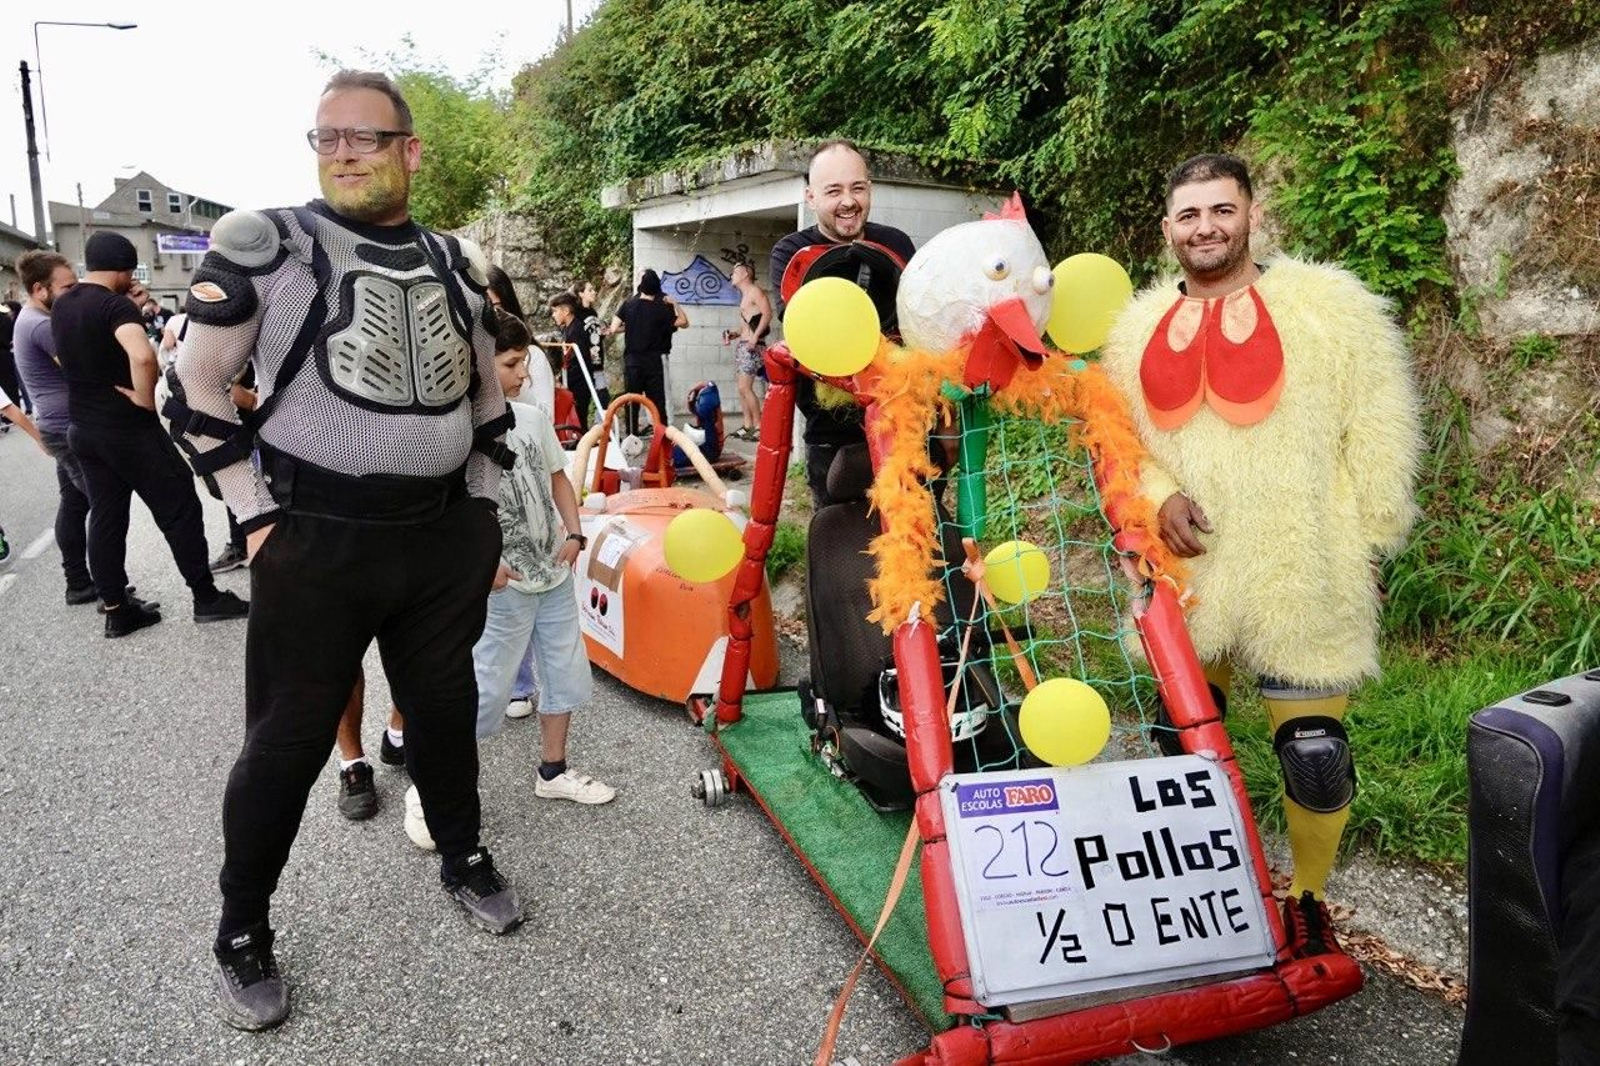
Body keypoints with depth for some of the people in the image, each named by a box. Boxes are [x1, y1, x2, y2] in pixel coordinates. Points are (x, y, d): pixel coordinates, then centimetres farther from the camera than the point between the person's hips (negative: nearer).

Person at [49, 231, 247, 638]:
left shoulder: (60, 306, 8)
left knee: (105, 517, 11)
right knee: (179, 508, 2)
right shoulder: (115, 304, -18)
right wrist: (145, 399, -22)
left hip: (82, 428, 8)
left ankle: (116, 610, 15)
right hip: (128, 428, -8)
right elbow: (142, 355, -37)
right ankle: (206, 597, 8)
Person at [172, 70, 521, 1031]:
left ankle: (464, 858, 40)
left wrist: (483, 513, 13)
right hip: (316, 542, -4)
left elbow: (487, 395, 17)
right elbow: (202, 387, -2)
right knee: (289, 738, 5)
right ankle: (242, 931, 26)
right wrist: (259, 519, -7)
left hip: (444, 535, 4)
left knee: (446, 707, 17)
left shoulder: (457, 263, 8)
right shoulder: (264, 243, -6)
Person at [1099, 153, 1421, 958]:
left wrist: (1367, 544, -2)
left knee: (1314, 753, 0)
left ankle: (1307, 899, 28)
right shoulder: (1138, 328, 7)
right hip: (1185, 573, 4)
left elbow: (1375, 435, -2)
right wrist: (1158, 495, -6)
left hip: (1300, 578, -4)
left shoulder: (1327, 307, -5)